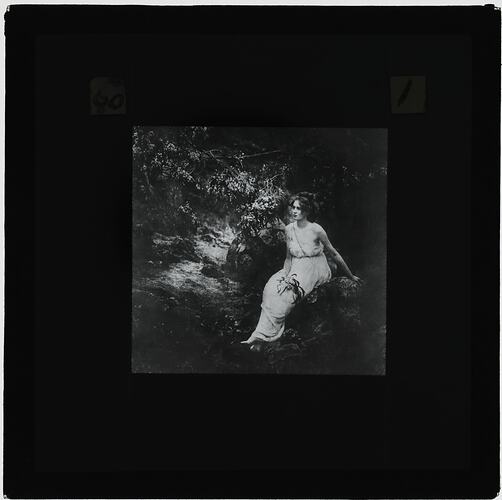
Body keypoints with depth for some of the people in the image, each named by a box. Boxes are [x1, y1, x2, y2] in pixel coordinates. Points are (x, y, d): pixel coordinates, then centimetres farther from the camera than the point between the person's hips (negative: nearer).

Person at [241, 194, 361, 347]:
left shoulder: (316, 230, -14)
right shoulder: (289, 229, 0)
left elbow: (334, 254, -5)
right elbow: (288, 257, 5)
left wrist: (351, 276, 2)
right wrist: (286, 275, -14)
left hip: (315, 270, -5)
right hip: (296, 268, 5)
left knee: (286, 293, -28)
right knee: (272, 287, -23)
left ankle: (261, 335, -25)